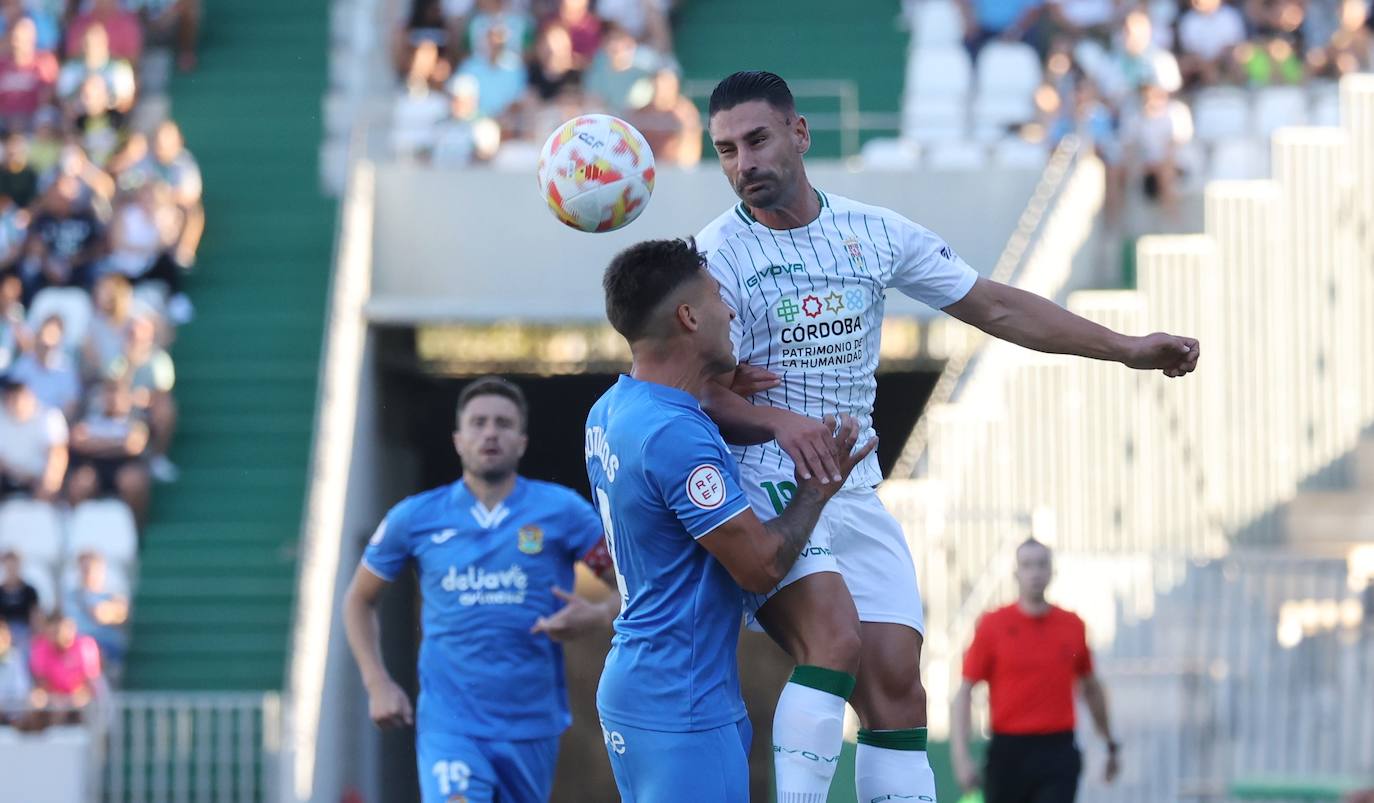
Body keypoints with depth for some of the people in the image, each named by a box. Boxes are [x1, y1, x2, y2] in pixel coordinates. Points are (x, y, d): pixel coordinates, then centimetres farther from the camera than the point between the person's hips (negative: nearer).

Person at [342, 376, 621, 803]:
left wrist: (599, 615, -20)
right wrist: (377, 683, 5)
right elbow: (359, 599, 17)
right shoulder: (416, 518, 3)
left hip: (531, 727, 2)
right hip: (450, 724, -2)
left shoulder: (562, 511, 0)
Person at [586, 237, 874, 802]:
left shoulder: (610, 412, 8)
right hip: (682, 708, -10)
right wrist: (817, 487, -3)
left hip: (633, 686, 10)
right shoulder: (675, 437, -22)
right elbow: (762, 565, -18)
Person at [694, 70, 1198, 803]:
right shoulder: (716, 255, -6)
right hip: (765, 488, -5)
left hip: (855, 495, 5)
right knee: (835, 639, -28)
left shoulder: (874, 232, 8)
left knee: (896, 683, -3)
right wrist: (780, 421, -35)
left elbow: (996, 307, 14)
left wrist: (1128, 349, 12)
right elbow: (707, 397, -13)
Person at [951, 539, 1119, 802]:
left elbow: (1091, 688, 19)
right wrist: (961, 756, -12)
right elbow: (964, 692, -3)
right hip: (1008, 752, -1)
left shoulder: (1073, 626, 6)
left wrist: (1110, 744, 24)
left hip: (1059, 753, 1)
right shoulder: (992, 625, -1)